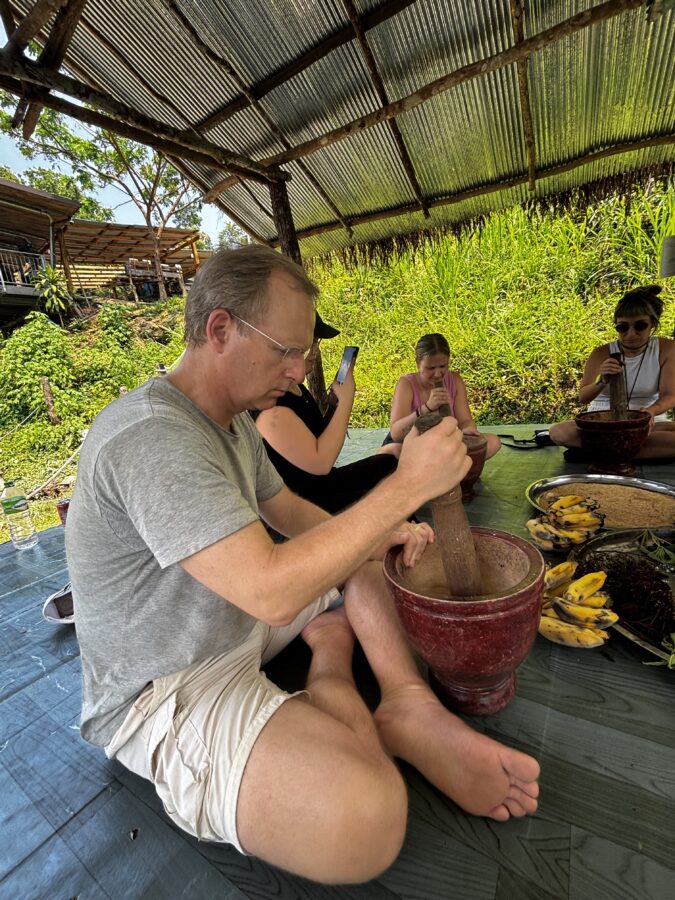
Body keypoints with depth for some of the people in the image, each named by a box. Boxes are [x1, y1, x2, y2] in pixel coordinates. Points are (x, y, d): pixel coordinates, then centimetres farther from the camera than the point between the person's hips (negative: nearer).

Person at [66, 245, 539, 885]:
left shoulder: (233, 418, 3)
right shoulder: (149, 435, -29)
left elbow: (286, 510, 10)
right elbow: (271, 590, -35)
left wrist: (379, 534, -6)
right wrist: (406, 486, -29)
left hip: (242, 612, 10)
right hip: (168, 688, -9)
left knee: (369, 559, 10)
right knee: (364, 818, -31)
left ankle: (409, 704, -7)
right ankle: (329, 659, -3)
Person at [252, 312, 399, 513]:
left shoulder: (296, 388, 4)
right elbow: (319, 463, -29)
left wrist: (335, 400, -4)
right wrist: (346, 398, -23)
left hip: (325, 483, 10)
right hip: (304, 502, -10)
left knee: (395, 453, 11)